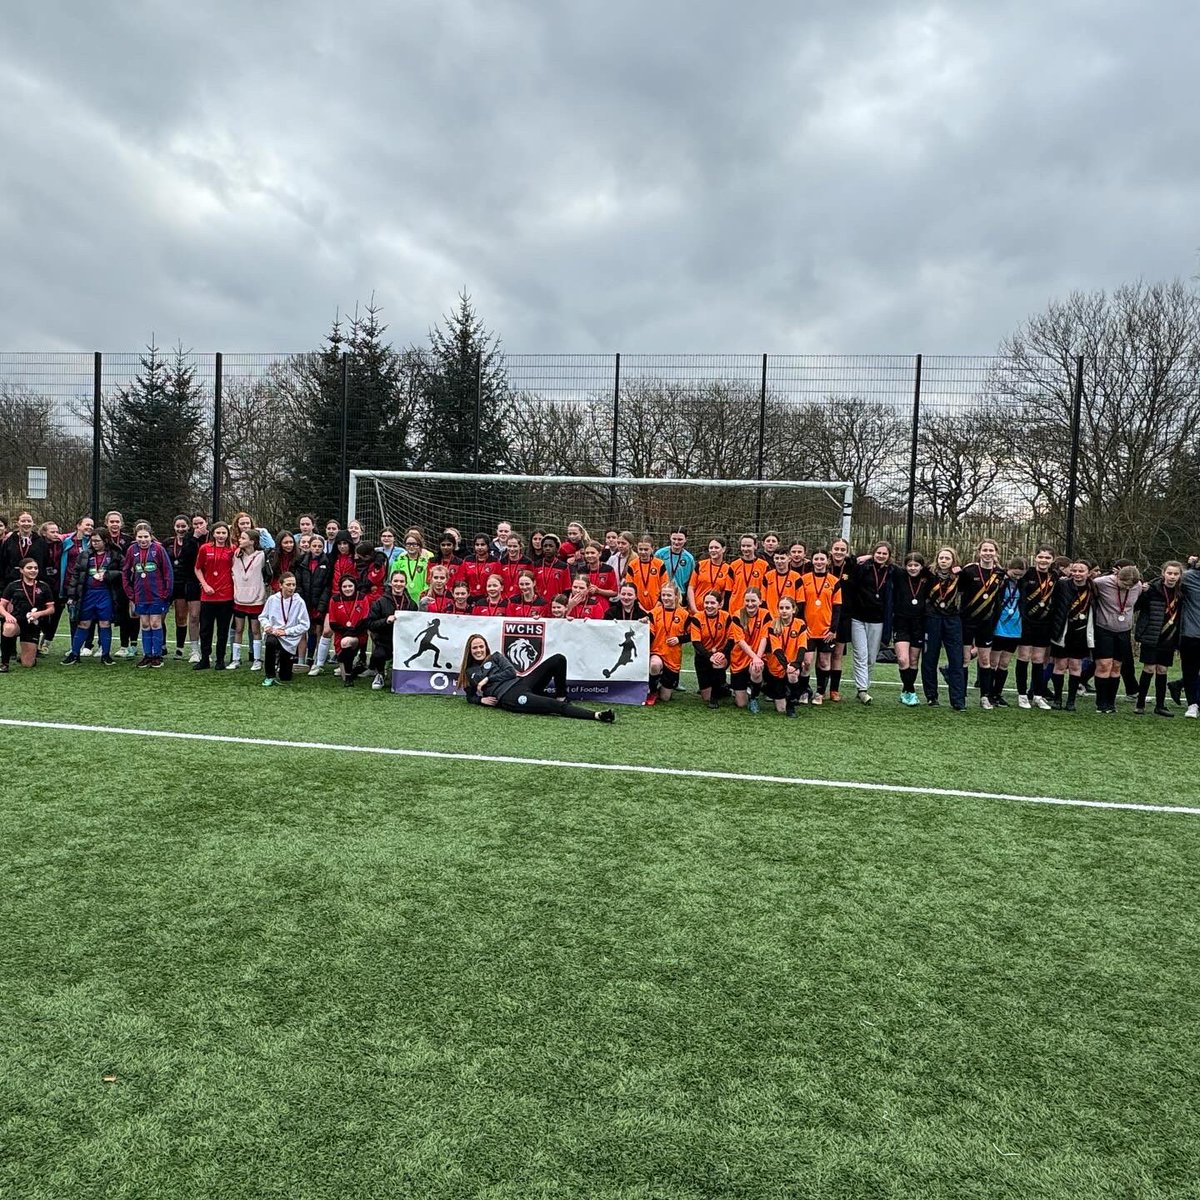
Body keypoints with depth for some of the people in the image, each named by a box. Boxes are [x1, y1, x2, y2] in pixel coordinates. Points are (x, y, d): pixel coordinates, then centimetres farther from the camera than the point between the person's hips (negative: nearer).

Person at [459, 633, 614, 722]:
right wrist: (481, 699, 3)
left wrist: (487, 679, -1)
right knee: (554, 706, -28)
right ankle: (596, 715, -38)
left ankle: (561, 699, 1)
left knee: (558, 659, -14)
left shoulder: (495, 656, 21)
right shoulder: (469, 672, 20)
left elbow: (511, 671, 5)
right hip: (508, 697, -4)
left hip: (520, 683, 4)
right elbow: (470, 697, 25)